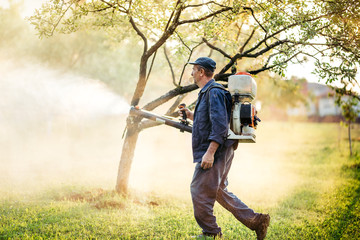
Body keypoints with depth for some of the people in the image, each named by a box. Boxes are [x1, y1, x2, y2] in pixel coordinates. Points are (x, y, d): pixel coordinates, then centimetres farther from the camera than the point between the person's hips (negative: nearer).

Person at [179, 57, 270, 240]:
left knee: (199, 190, -5)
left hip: (215, 152, -10)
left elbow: (220, 125, -24)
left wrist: (210, 152, -28)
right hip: (213, 152, 10)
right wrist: (191, 116, 20)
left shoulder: (214, 92, -14)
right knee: (218, 191, 14)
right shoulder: (206, 92, 19)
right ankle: (255, 220, 13)